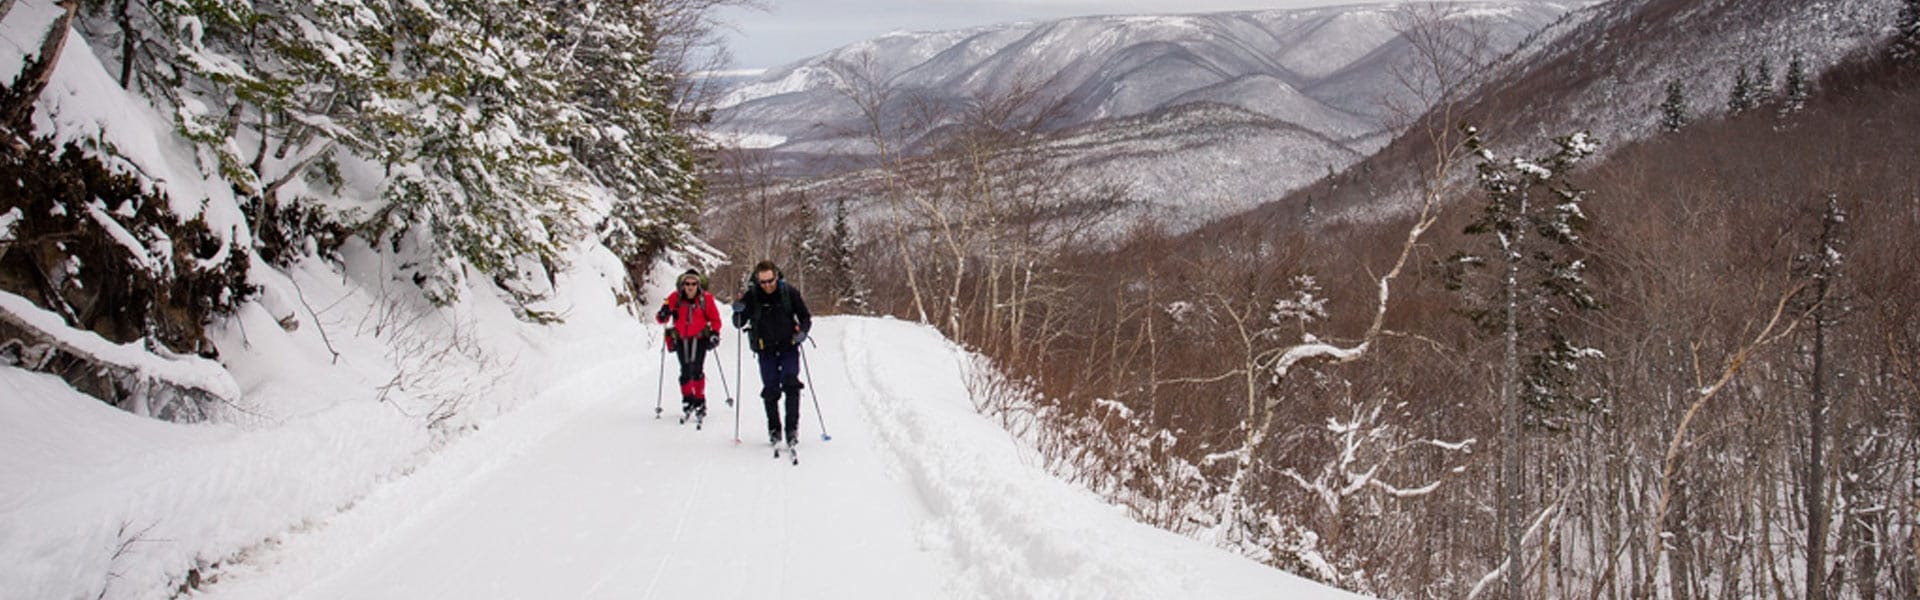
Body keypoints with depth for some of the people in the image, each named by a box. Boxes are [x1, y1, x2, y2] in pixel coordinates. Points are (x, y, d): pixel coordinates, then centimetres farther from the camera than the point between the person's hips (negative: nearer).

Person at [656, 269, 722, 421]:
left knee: (696, 369, -12)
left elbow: (715, 319, 5)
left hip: (699, 337, -1)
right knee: (685, 371, 3)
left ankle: (700, 401, -2)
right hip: (681, 338, 1)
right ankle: (687, 399, 22)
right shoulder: (675, 298, -8)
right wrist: (663, 315, -29)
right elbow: (661, 317, -6)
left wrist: (715, 333, -9)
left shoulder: (705, 298, -8)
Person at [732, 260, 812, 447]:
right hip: (766, 349, 1)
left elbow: (805, 317, 4)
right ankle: (774, 429, 16)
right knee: (770, 389, 2)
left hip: (789, 346, -1)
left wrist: (802, 331, -15)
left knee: (790, 384, -13)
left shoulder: (790, 292, -7)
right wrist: (738, 311, -23)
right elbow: (739, 323, -2)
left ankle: (792, 427, -10)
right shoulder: (751, 295, -8)